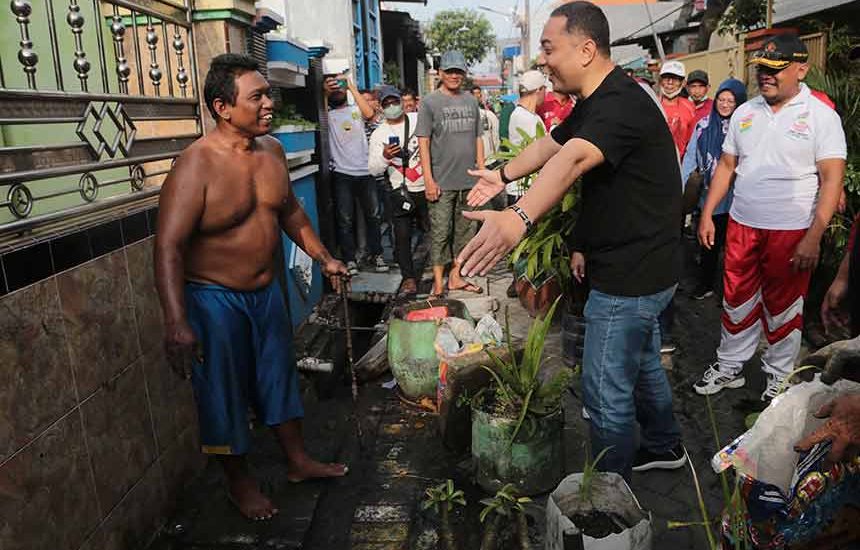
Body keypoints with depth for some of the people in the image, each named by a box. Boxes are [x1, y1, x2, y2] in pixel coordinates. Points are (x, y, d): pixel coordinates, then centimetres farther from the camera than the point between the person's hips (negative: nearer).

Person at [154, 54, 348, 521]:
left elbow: (290, 211, 14)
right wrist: (176, 323, -31)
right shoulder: (196, 165, -22)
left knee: (279, 376, 19)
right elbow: (168, 246, -25)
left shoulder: (271, 150, 0)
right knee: (225, 393, 9)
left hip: (266, 290, 7)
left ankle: (298, 461, 39)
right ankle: (239, 481, 32)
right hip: (215, 299, -6)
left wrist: (323, 258, 15)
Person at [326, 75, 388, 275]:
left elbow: (370, 113, -10)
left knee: (372, 215, 8)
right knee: (345, 219, 0)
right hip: (341, 174, -1)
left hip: (365, 172, 2)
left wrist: (352, 87, -9)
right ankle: (349, 259, 8)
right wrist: (325, 91, -24)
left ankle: (376, 255, 20)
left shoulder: (356, 110, 11)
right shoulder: (327, 113, 9)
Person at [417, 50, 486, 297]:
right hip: (442, 182, -5)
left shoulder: (471, 101, 13)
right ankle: (438, 283, 6)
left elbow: (478, 138, 16)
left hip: (469, 181, 5)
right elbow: (423, 142, -6)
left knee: (466, 230, 10)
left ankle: (456, 277, 22)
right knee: (440, 232, -2)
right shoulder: (430, 102, -2)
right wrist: (428, 179, -12)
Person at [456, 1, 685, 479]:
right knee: (642, 363, 27)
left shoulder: (621, 104, -25)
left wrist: (519, 217, -59)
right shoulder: (595, 102, 9)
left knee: (606, 391, 0)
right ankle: (663, 446, 49)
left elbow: (572, 162, -44)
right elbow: (551, 145, 23)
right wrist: (504, 175, 34)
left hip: (631, 276, -11)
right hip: (638, 266, 11)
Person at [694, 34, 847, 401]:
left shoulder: (820, 115, -6)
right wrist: (706, 215, 7)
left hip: (792, 230, -4)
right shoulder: (744, 112, 7)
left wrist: (814, 237, -17)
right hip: (742, 225, 4)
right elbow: (726, 166, 12)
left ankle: (780, 377, 27)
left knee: (783, 307, 9)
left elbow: (832, 179, -10)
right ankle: (729, 367, 28)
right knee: (736, 301, 12)